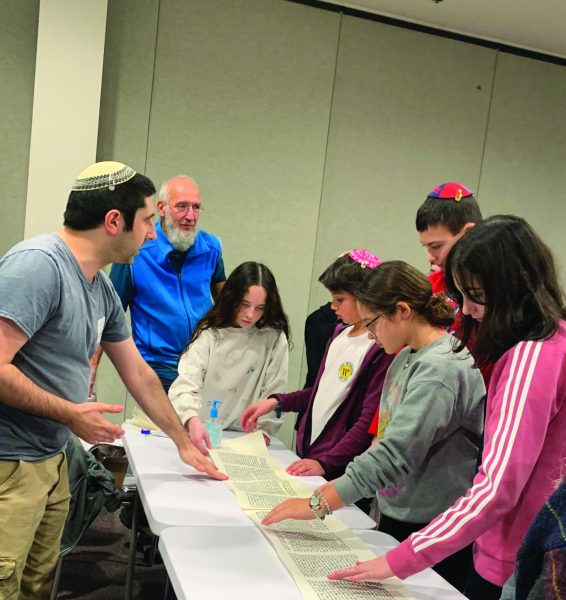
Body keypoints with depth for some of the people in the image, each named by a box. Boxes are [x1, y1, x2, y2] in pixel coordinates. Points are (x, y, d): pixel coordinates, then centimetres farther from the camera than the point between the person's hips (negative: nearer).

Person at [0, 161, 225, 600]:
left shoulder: (103, 291, 8)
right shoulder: (38, 265, -19)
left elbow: (138, 373, 17)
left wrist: (184, 442, 24)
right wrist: (70, 414, -17)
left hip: (50, 461, 8)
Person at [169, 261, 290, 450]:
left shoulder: (275, 339, -1)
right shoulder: (209, 334, -3)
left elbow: (273, 395, 2)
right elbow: (187, 383, -13)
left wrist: (262, 430, -11)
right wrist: (193, 421, -30)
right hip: (201, 434, -1)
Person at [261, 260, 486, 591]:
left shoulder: (440, 369, -22)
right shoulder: (406, 357, 6)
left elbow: (396, 455, -28)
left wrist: (318, 504, -25)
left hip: (432, 531, -8)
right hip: (395, 514, 8)